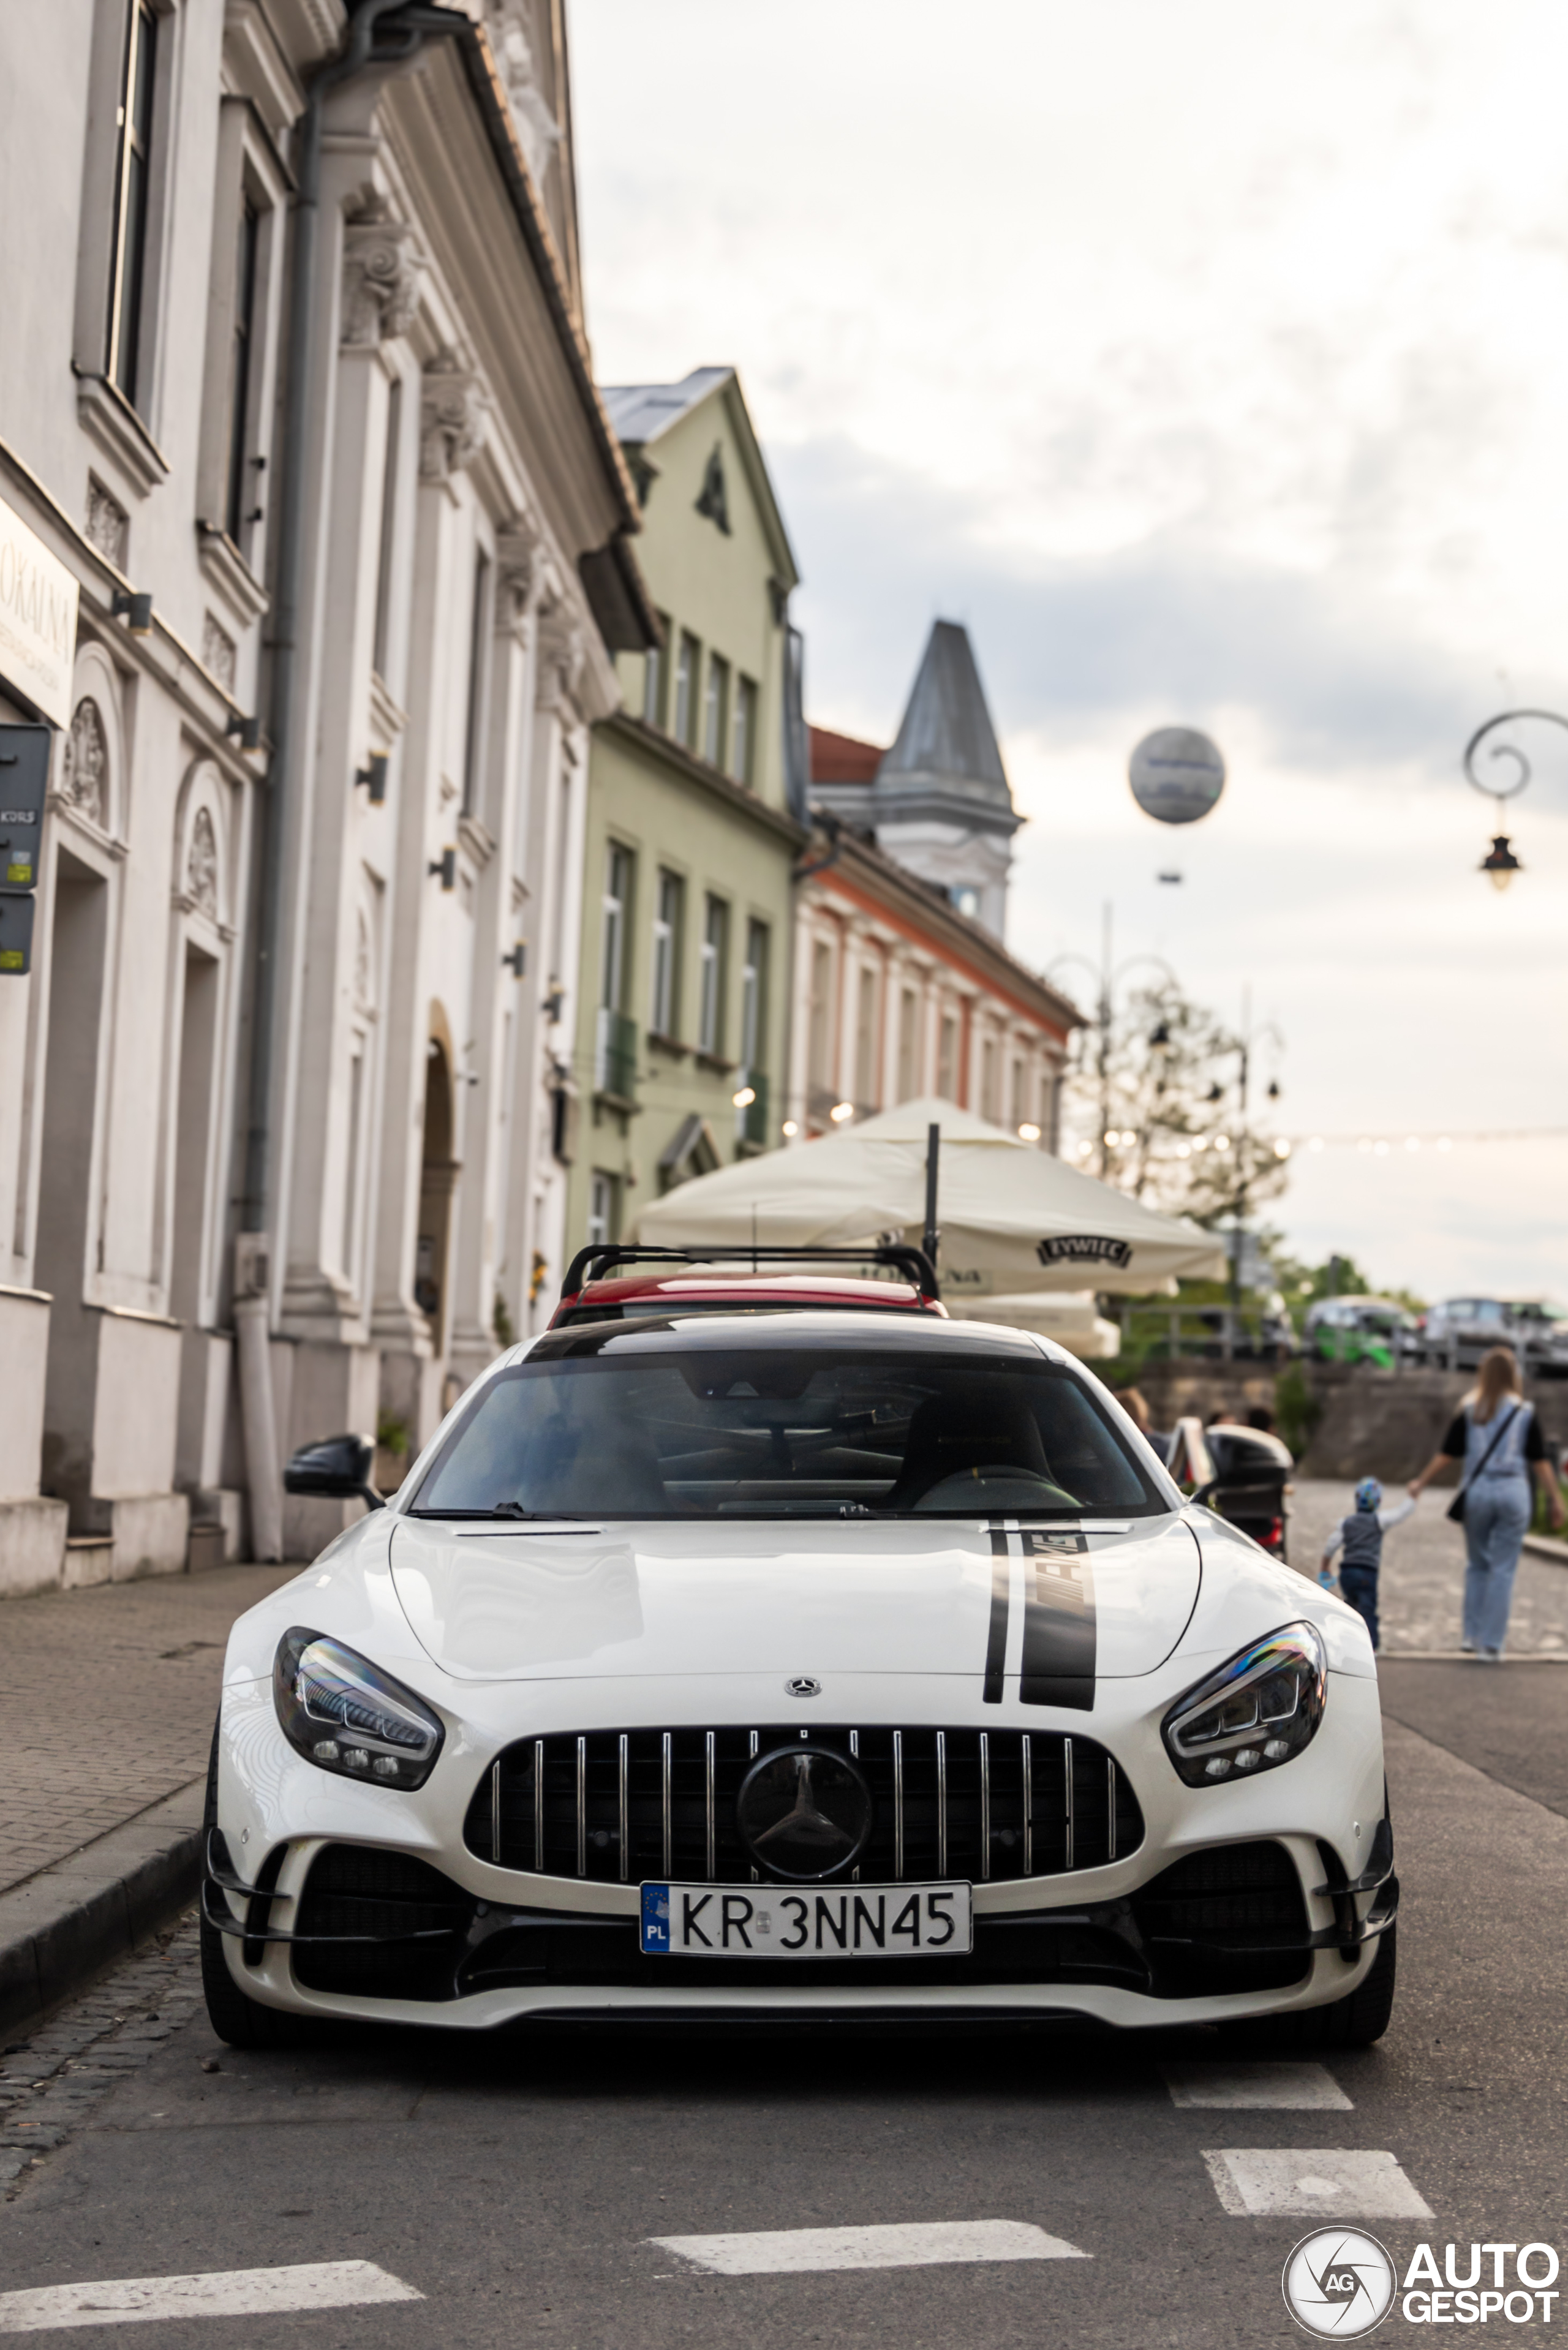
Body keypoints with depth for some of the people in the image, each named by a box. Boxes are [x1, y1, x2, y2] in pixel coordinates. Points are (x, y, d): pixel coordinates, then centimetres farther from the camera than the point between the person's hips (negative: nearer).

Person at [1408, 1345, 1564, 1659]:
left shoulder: (1469, 1412, 1)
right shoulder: (1525, 1413, -1)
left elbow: (1446, 1454, 2)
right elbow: (1539, 1461, -1)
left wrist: (1421, 1483, 14)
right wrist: (1554, 1500, 4)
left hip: (1477, 1491, 1)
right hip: (1513, 1491, -1)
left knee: (1477, 1565, 17)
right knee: (1503, 1570, 2)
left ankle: (1472, 1635, 14)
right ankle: (1492, 1645, 0)